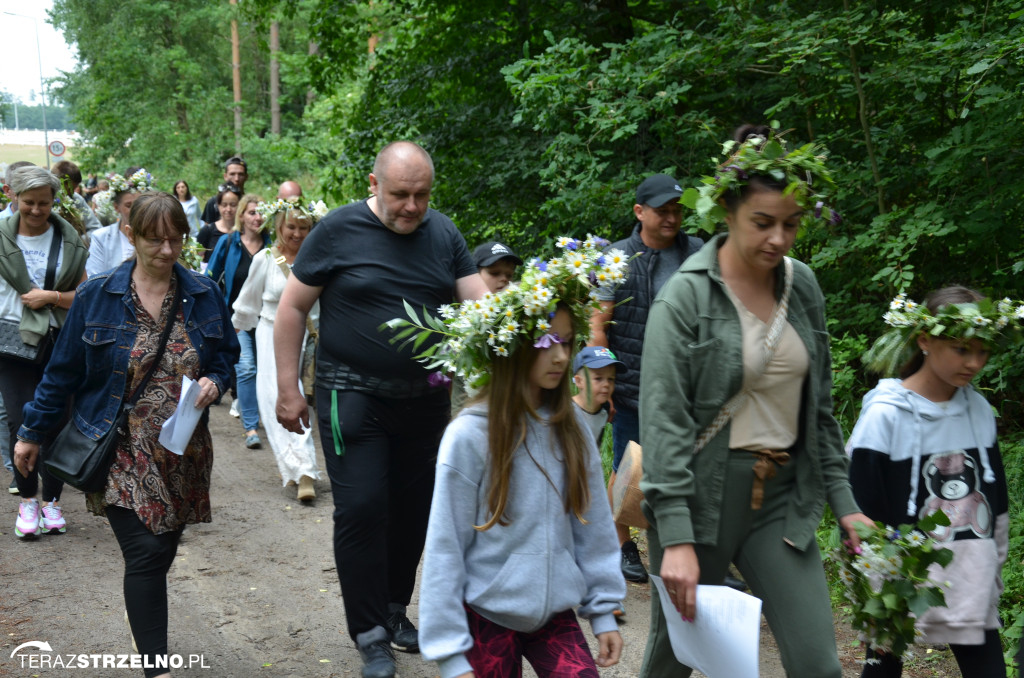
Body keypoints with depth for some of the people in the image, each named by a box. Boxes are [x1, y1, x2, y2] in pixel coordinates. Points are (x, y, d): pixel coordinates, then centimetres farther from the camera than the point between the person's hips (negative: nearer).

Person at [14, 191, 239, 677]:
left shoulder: (204, 295, 3)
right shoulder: (96, 297, -4)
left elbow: (227, 355, 13)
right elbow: (63, 371, 3)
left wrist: (215, 381, -9)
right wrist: (33, 432, 8)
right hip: (122, 453, -3)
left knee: (161, 553, 9)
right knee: (146, 554, -10)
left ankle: (144, 619, 33)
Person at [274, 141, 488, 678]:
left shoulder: (443, 234, 1)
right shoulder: (339, 230, -9)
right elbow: (292, 307, -4)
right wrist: (288, 389, -6)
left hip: (424, 396, 4)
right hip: (353, 394, -4)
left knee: (413, 507, 13)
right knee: (361, 509, -5)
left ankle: (395, 610, 33)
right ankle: (371, 634, 10)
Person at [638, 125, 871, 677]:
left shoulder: (803, 286, 6)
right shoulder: (686, 295, -11)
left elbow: (819, 405, 13)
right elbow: (663, 419, -16)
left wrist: (843, 501, 9)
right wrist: (676, 537, -21)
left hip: (782, 498, 5)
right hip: (701, 495, -4)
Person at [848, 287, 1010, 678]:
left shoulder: (979, 410, 4)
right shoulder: (884, 415, -12)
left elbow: (997, 501, 14)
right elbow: (862, 516, -11)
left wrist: (995, 568, 14)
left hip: (973, 591, 4)